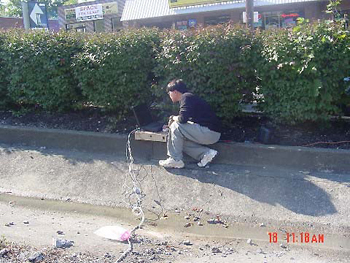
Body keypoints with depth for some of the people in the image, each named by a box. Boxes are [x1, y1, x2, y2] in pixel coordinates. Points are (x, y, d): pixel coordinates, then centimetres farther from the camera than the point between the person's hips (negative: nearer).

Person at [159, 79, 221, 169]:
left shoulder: (186, 97, -11)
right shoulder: (189, 97, 18)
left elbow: (182, 119, -23)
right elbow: (185, 120, 28)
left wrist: (174, 118, -2)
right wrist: (170, 125, 24)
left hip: (210, 132, -10)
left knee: (176, 126, -14)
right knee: (180, 139, 11)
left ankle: (175, 160, -7)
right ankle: (206, 153, 4)